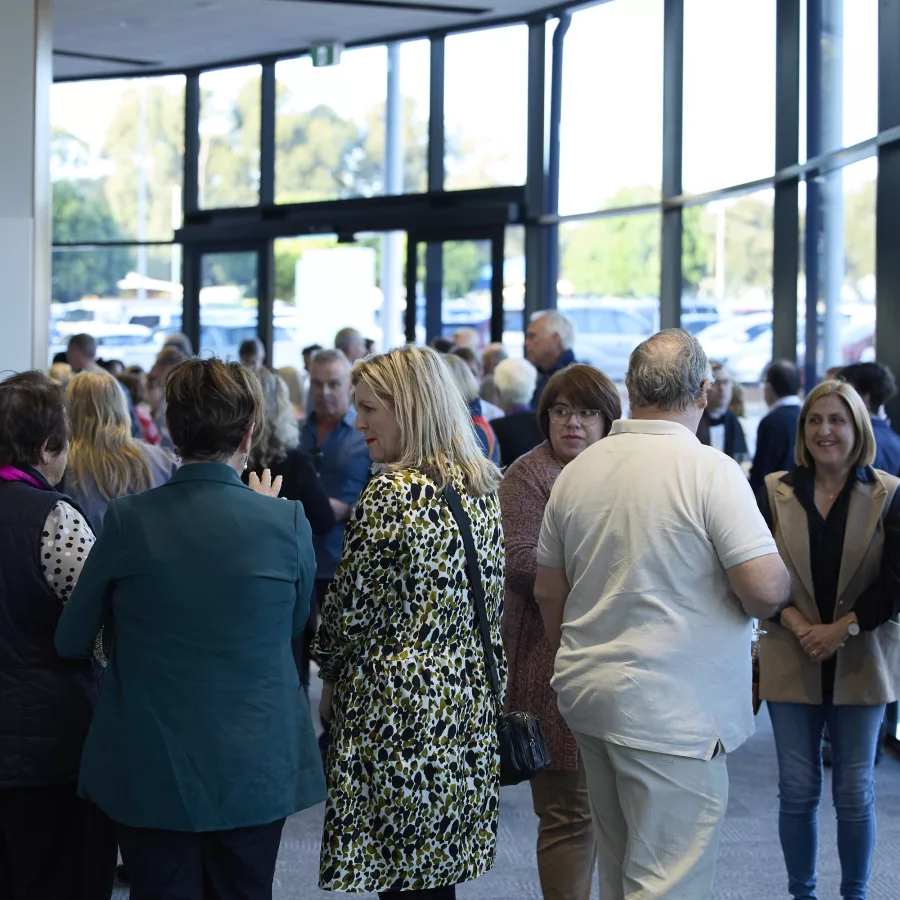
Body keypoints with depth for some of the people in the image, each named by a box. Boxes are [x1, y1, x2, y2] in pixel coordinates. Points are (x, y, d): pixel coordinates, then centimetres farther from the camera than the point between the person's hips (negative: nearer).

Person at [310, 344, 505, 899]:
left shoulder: (392, 494, -15)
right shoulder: (483, 487, 9)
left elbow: (351, 608, -12)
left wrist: (331, 679, 5)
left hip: (398, 711, -8)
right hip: (470, 708, 8)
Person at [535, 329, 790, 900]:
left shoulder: (577, 472, 6)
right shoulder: (710, 471, -14)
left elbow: (548, 592, 15)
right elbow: (766, 589, -20)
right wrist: (778, 584, 4)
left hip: (589, 698, 7)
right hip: (673, 713, -7)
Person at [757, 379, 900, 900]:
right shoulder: (776, 492, 2)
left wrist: (841, 629, -14)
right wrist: (797, 624, -14)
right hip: (791, 661, 1)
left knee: (856, 792, 4)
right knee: (798, 789, 4)